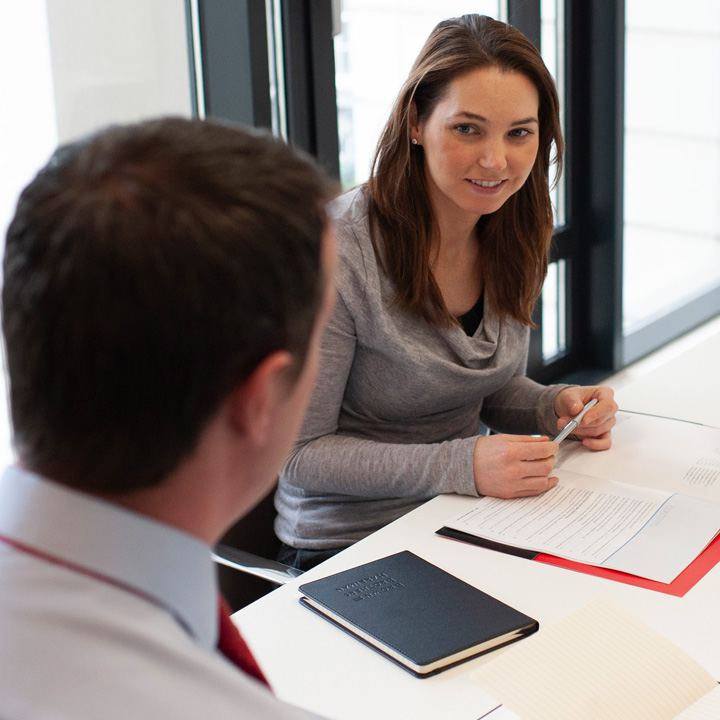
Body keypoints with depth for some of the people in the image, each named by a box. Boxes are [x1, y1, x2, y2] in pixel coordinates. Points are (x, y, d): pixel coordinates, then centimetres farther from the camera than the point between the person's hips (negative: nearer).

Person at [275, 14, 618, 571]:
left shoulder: (514, 234, 0)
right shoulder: (337, 250, -22)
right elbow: (300, 454, -17)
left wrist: (555, 406, -7)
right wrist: (462, 466, -26)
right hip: (349, 544, -6)